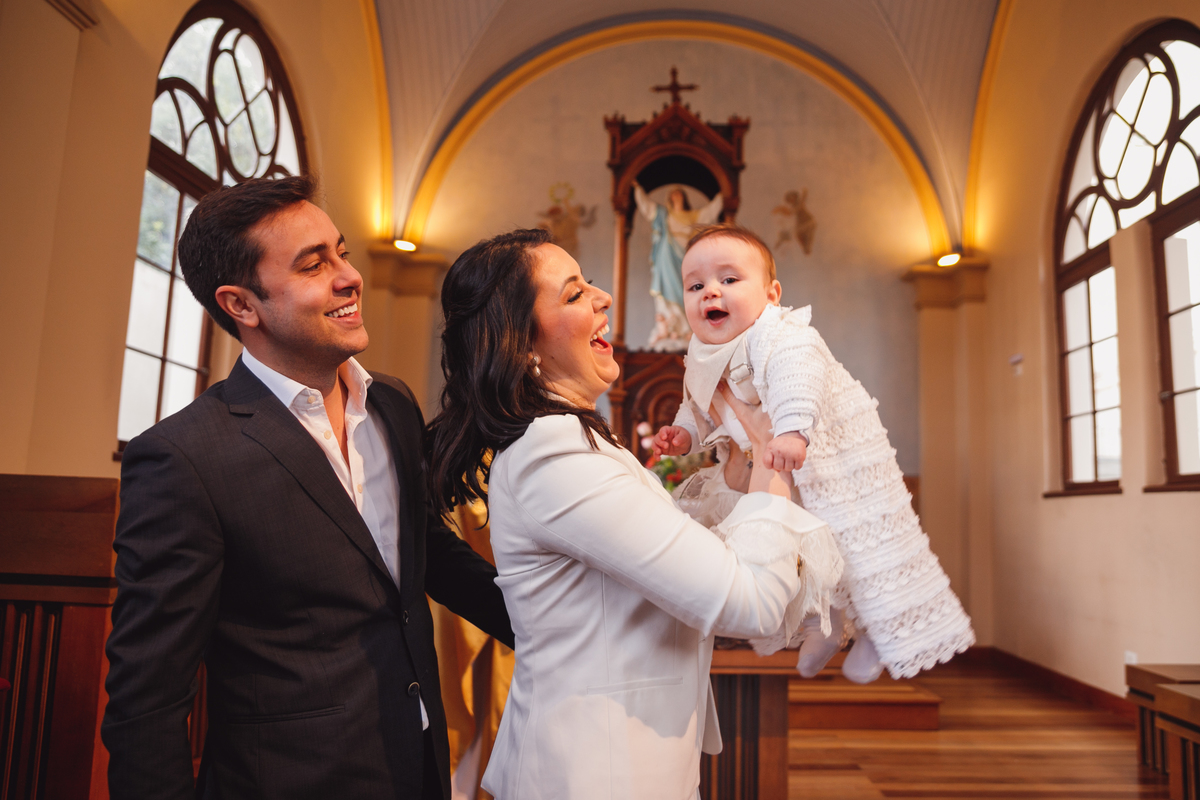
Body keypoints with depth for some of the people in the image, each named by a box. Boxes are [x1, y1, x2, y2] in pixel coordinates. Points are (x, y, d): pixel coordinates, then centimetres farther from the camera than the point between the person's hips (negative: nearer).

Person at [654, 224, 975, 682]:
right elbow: (699, 409, 17)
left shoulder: (775, 333, -28)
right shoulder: (701, 360, 0)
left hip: (832, 458, -7)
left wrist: (792, 430, -63)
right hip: (770, 474, 8)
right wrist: (683, 434, -3)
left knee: (855, 541, -3)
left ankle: (877, 628, 23)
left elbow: (798, 372, -48)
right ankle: (822, 621, 35)